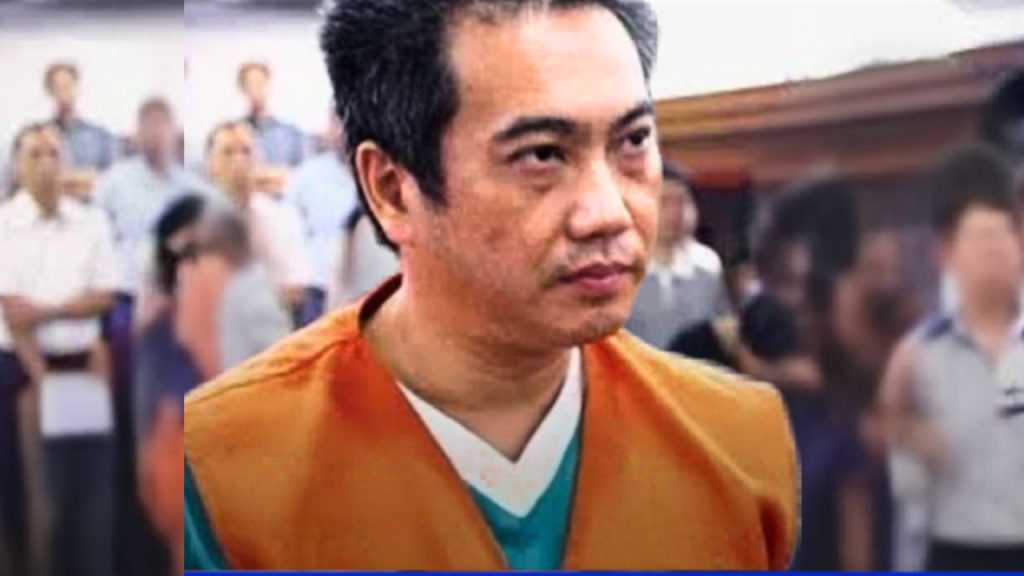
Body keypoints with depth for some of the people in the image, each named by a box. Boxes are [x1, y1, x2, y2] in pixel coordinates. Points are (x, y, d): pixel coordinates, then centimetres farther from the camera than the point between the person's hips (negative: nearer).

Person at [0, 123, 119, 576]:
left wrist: (46, 311, -13)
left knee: (95, 486, 3)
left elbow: (103, 296, 2)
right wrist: (38, 378, -14)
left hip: (82, 368, 3)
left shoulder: (91, 222, 6)